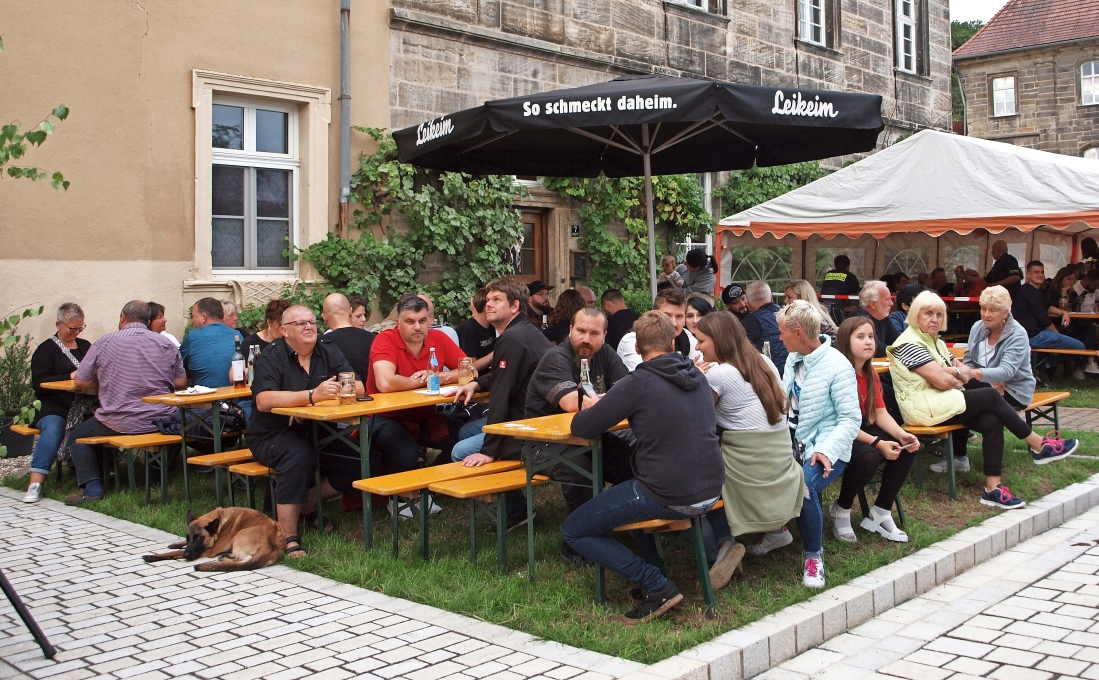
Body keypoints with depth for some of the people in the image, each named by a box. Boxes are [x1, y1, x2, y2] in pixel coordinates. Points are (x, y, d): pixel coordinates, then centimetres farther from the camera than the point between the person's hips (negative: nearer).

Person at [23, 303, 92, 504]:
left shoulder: (85, 346, 25)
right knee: (53, 427, -37)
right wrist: (70, 376, -12)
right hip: (54, 407, -3)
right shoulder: (46, 350, 10)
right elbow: (39, 384, -2)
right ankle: (35, 484, -40)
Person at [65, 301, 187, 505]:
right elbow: (181, 383, 7)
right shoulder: (166, 343, 4)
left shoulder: (104, 343, -2)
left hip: (119, 423, -2)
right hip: (161, 423, 2)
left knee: (77, 437, 22)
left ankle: (92, 487, 4)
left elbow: (80, 382, 4)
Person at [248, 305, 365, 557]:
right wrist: (312, 395, -35)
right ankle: (288, 537, -29)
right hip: (273, 435, -5)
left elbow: (358, 388, -7)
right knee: (299, 455, -36)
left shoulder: (329, 352, 5)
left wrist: (332, 391, -27)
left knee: (366, 458, -15)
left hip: (319, 433, 5)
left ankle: (309, 504, 4)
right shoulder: (272, 356, -8)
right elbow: (264, 401, -25)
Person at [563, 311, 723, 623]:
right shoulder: (697, 376, 7)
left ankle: (657, 586, -1)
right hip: (710, 491, 8)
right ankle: (652, 574, 25)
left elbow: (581, 428, -11)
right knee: (627, 486, 35)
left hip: (669, 498, -8)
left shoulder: (639, 384, -14)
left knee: (573, 531, 8)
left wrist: (593, 409, 11)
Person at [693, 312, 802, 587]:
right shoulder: (765, 363, 9)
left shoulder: (718, 374, -12)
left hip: (747, 470, -8)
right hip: (783, 462, 8)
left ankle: (723, 543, -1)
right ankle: (776, 525, 21)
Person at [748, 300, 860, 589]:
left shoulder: (837, 365, -14)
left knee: (802, 485, -34)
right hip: (793, 443, 7)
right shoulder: (793, 358, 9)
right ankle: (776, 530, 11)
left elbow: (851, 419, -16)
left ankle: (814, 555, -7)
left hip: (824, 449, -6)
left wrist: (827, 451, -27)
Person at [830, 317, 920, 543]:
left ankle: (880, 513, 0)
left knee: (907, 448, -9)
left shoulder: (870, 373, 6)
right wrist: (877, 443, -30)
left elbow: (881, 413, 3)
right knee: (868, 455, -34)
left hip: (862, 430, 9)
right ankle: (840, 511, -7)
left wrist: (902, 435, -15)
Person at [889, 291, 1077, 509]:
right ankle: (1039, 446, 0)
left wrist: (957, 371, -8)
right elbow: (942, 381, -19)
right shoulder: (909, 343, -13)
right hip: (922, 408, -9)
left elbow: (967, 372, 15)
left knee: (992, 422, -14)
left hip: (939, 403, 9)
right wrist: (958, 374, 2)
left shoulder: (934, 341, 18)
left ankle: (993, 488, -17)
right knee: (990, 396, -13)